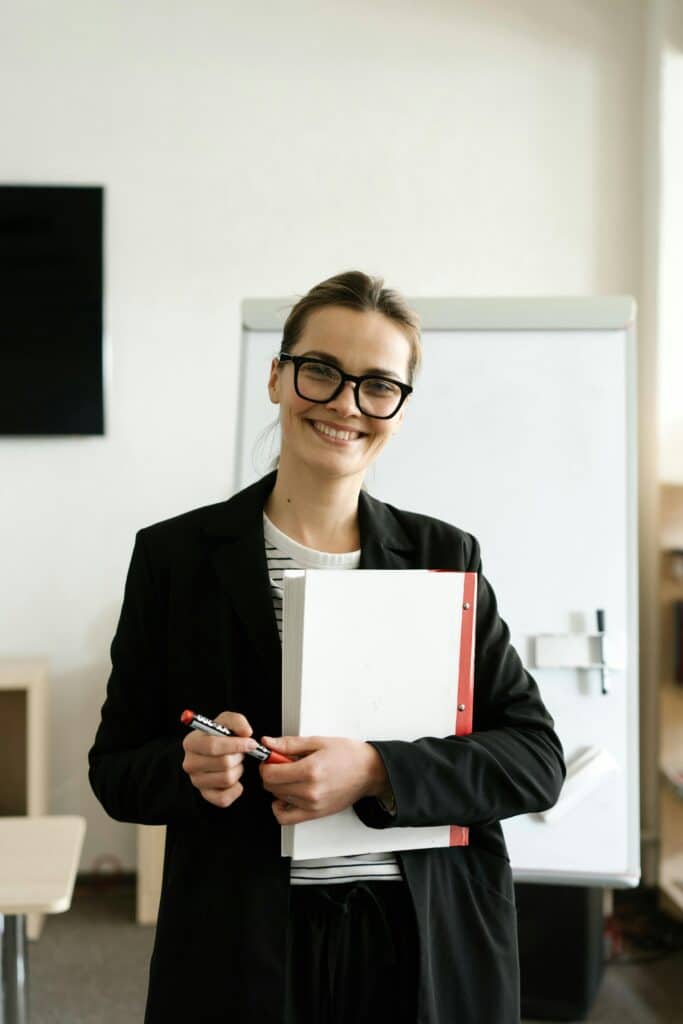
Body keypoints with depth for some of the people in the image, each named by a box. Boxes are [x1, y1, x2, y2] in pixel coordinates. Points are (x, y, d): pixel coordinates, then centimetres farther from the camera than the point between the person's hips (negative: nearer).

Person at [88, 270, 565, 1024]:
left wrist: (375, 773, -19)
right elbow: (117, 771, 2)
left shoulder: (445, 558, 0)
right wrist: (192, 766, -19)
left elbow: (537, 762, -4)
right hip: (241, 953, -1)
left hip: (431, 948, 1)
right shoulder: (174, 556, -2)